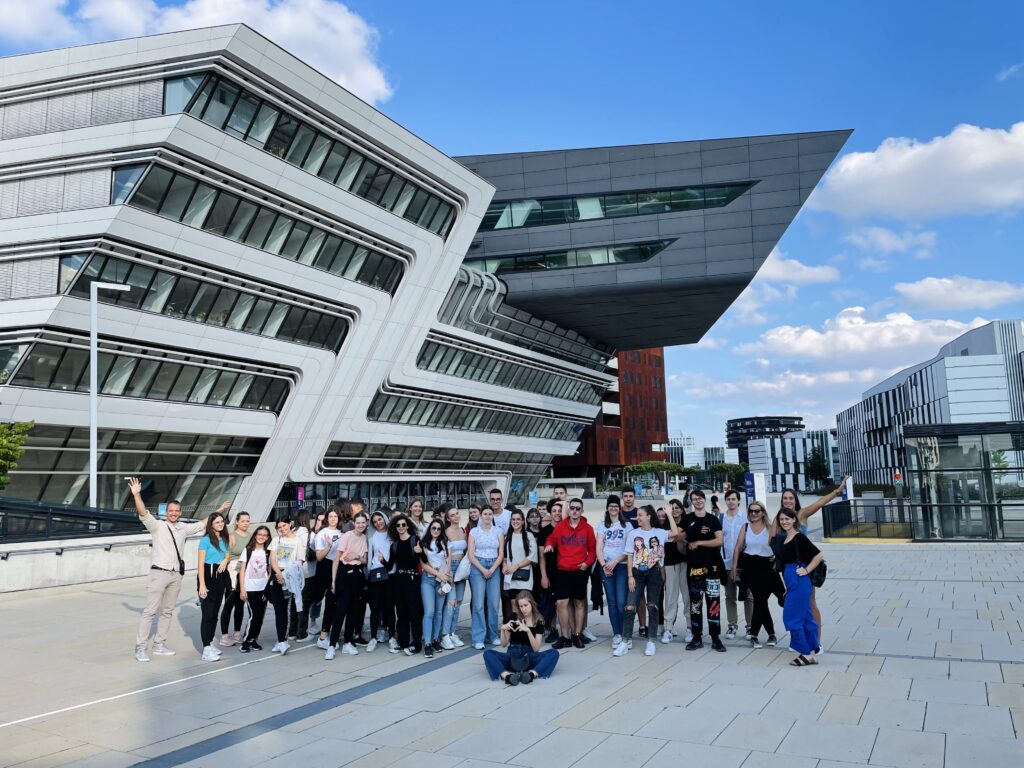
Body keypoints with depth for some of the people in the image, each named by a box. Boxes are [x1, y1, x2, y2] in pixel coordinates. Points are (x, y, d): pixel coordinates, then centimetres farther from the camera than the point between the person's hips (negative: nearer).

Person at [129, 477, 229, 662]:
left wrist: (218, 511, 28)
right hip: (159, 573, -6)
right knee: (150, 611, -6)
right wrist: (136, 494, -30)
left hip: (176, 575, 6)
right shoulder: (157, 526, -2)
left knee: (167, 611, 10)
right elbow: (143, 513, -17)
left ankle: (159, 645, 19)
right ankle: (140, 648, -2)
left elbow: (203, 524, 26)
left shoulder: (184, 528, 13)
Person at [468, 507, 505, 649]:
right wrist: (483, 570, -9)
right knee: (479, 604, -6)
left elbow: (501, 554, 4)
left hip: (494, 568, 2)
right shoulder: (474, 531, 2)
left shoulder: (498, 531, 7)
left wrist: (492, 569, -7)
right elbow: (470, 555, -2)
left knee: (494, 604, 0)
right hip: (477, 568, -2)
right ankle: (479, 639, -2)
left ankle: (492, 635, 15)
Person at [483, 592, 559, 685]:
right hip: (512, 655, 1)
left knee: (554, 653, -27)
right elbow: (504, 644, 7)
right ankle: (507, 676, -47)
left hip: (529, 656, -1)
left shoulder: (539, 622, 1)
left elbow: (536, 649, -7)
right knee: (488, 653, -26)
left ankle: (532, 674, -46)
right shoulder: (513, 618, 4)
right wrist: (503, 629, -13)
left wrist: (528, 630, -22)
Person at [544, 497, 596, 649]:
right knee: (562, 603, -4)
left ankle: (577, 635, 19)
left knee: (579, 603, 8)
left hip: (581, 571, 0)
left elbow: (592, 549, 6)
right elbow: (551, 539, 10)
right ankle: (565, 637, 6)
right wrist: (549, 545, -12)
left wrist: (588, 562, -8)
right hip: (563, 571, 0)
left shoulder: (587, 528, 2)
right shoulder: (560, 526, 3)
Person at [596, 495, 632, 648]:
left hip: (622, 566, -2)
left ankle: (624, 634, 0)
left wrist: (615, 561, -11)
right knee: (612, 601, 2)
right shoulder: (602, 526, 13)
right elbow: (599, 548, 5)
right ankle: (616, 634, 6)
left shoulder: (627, 525, 7)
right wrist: (603, 565, -10)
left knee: (621, 602, -10)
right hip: (606, 567, 2)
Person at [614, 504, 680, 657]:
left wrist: (669, 514, -10)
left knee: (652, 606, 4)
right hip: (637, 573, 1)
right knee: (630, 607, -5)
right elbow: (629, 556, 3)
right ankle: (626, 641, 4)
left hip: (654, 573, -1)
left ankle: (651, 641, 14)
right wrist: (630, 576, -4)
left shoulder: (659, 533, 1)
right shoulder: (633, 533, 3)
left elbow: (675, 533, -17)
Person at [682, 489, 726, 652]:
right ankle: (697, 637, 11)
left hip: (712, 565, -1)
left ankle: (715, 638, 7)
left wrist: (698, 543, -9)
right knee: (695, 602, 4)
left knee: (714, 601, 0)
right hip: (694, 565, 1)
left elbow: (719, 541, -7)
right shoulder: (687, 519, 5)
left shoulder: (713, 519, 3)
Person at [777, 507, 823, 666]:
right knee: (806, 617, 12)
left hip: (799, 581, -9)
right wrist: (786, 586, 21)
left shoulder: (799, 537, -12)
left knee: (791, 617, -7)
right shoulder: (785, 540, 14)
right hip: (791, 581, 9)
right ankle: (812, 652, 18)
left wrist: (806, 570, -14)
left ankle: (806, 654, 1)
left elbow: (818, 555, -16)